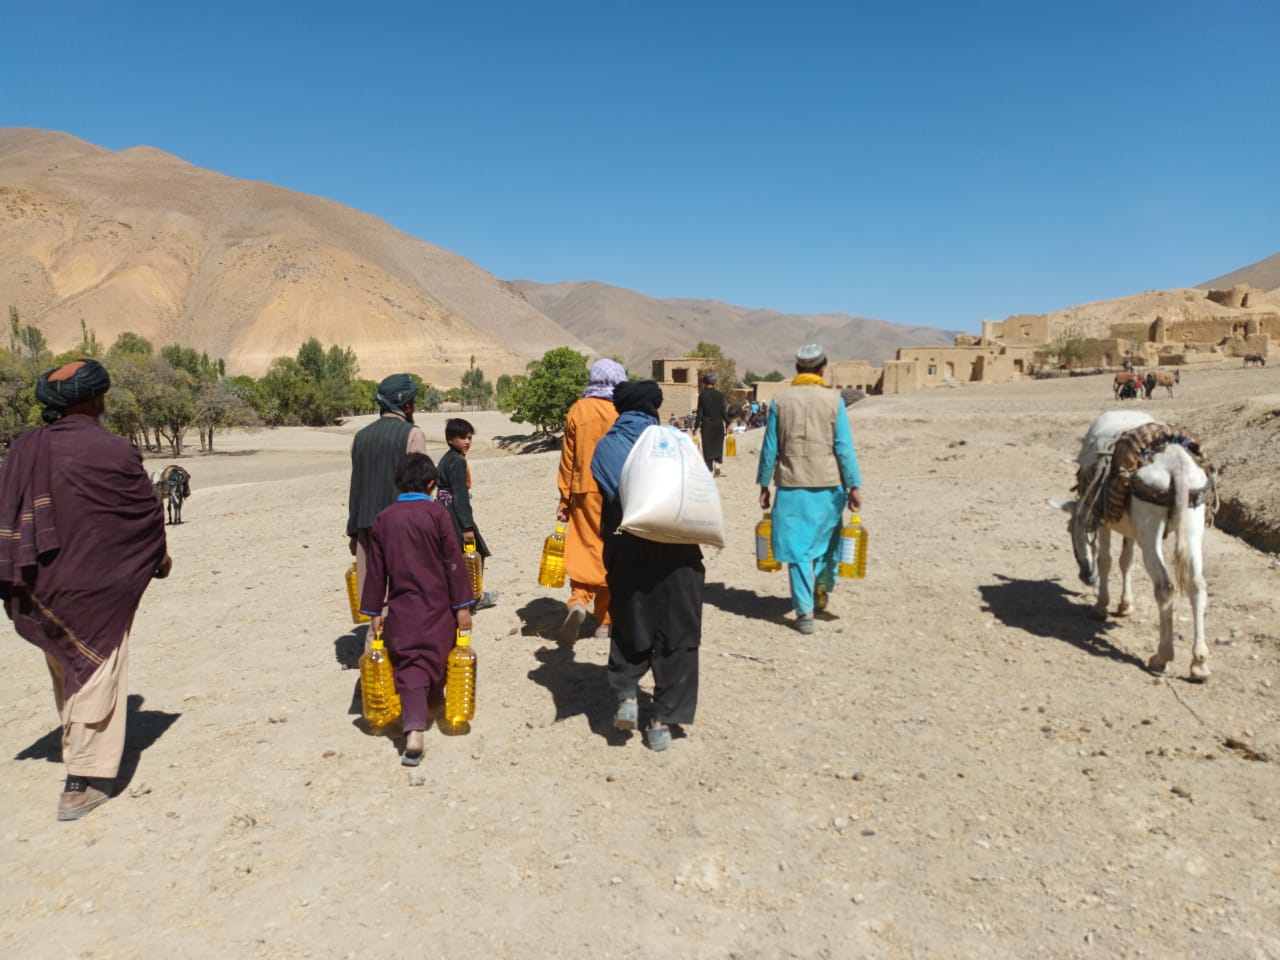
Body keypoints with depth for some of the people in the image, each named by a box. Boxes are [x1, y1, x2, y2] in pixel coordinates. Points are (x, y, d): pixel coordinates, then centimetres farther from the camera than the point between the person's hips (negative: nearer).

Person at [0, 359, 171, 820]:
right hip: (98, 587, -5)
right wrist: (161, 557, 13)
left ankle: (76, 749, 42)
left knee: (66, 673, 23)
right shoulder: (113, 452, -15)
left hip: (41, 589, 6)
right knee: (97, 679, 3)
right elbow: (149, 511, -5)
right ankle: (83, 783, 3)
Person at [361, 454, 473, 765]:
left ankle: (413, 731, -14)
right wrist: (462, 605, -2)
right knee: (433, 660, 18)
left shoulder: (384, 518, 1)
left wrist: (374, 611, 12)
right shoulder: (437, 514, -8)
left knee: (409, 668, 0)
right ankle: (433, 703, 39)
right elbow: (453, 562, -8)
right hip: (436, 606, -1)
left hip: (401, 608, 1)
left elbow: (376, 569, 4)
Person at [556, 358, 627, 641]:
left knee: (584, 548, 8)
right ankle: (604, 621, 15)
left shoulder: (577, 410, 1)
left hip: (584, 491, 1)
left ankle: (578, 600, -16)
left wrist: (564, 499, 9)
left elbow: (568, 458, 3)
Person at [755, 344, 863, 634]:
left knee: (797, 548, 2)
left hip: (792, 485, 0)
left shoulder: (780, 401, 1)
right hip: (828, 484, 0)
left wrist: (764, 485, 10)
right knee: (828, 538, 22)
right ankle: (822, 590, 35)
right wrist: (854, 485, 1)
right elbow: (844, 447, -3)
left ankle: (805, 612, 1)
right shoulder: (833, 400, -2)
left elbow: (770, 448, 3)